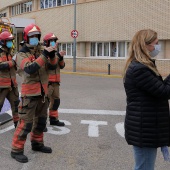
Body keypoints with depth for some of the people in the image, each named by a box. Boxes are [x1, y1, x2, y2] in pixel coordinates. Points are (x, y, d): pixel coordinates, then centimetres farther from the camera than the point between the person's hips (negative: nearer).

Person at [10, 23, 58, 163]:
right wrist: (44, 55, -29)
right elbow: (30, 69, -26)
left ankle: (37, 144, 34)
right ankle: (16, 150, 5)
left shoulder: (42, 50, 7)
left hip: (43, 92, 7)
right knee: (26, 123, -7)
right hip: (30, 93, -6)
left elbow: (52, 66, 2)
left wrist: (52, 56, -17)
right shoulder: (22, 54, -9)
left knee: (41, 120, 17)